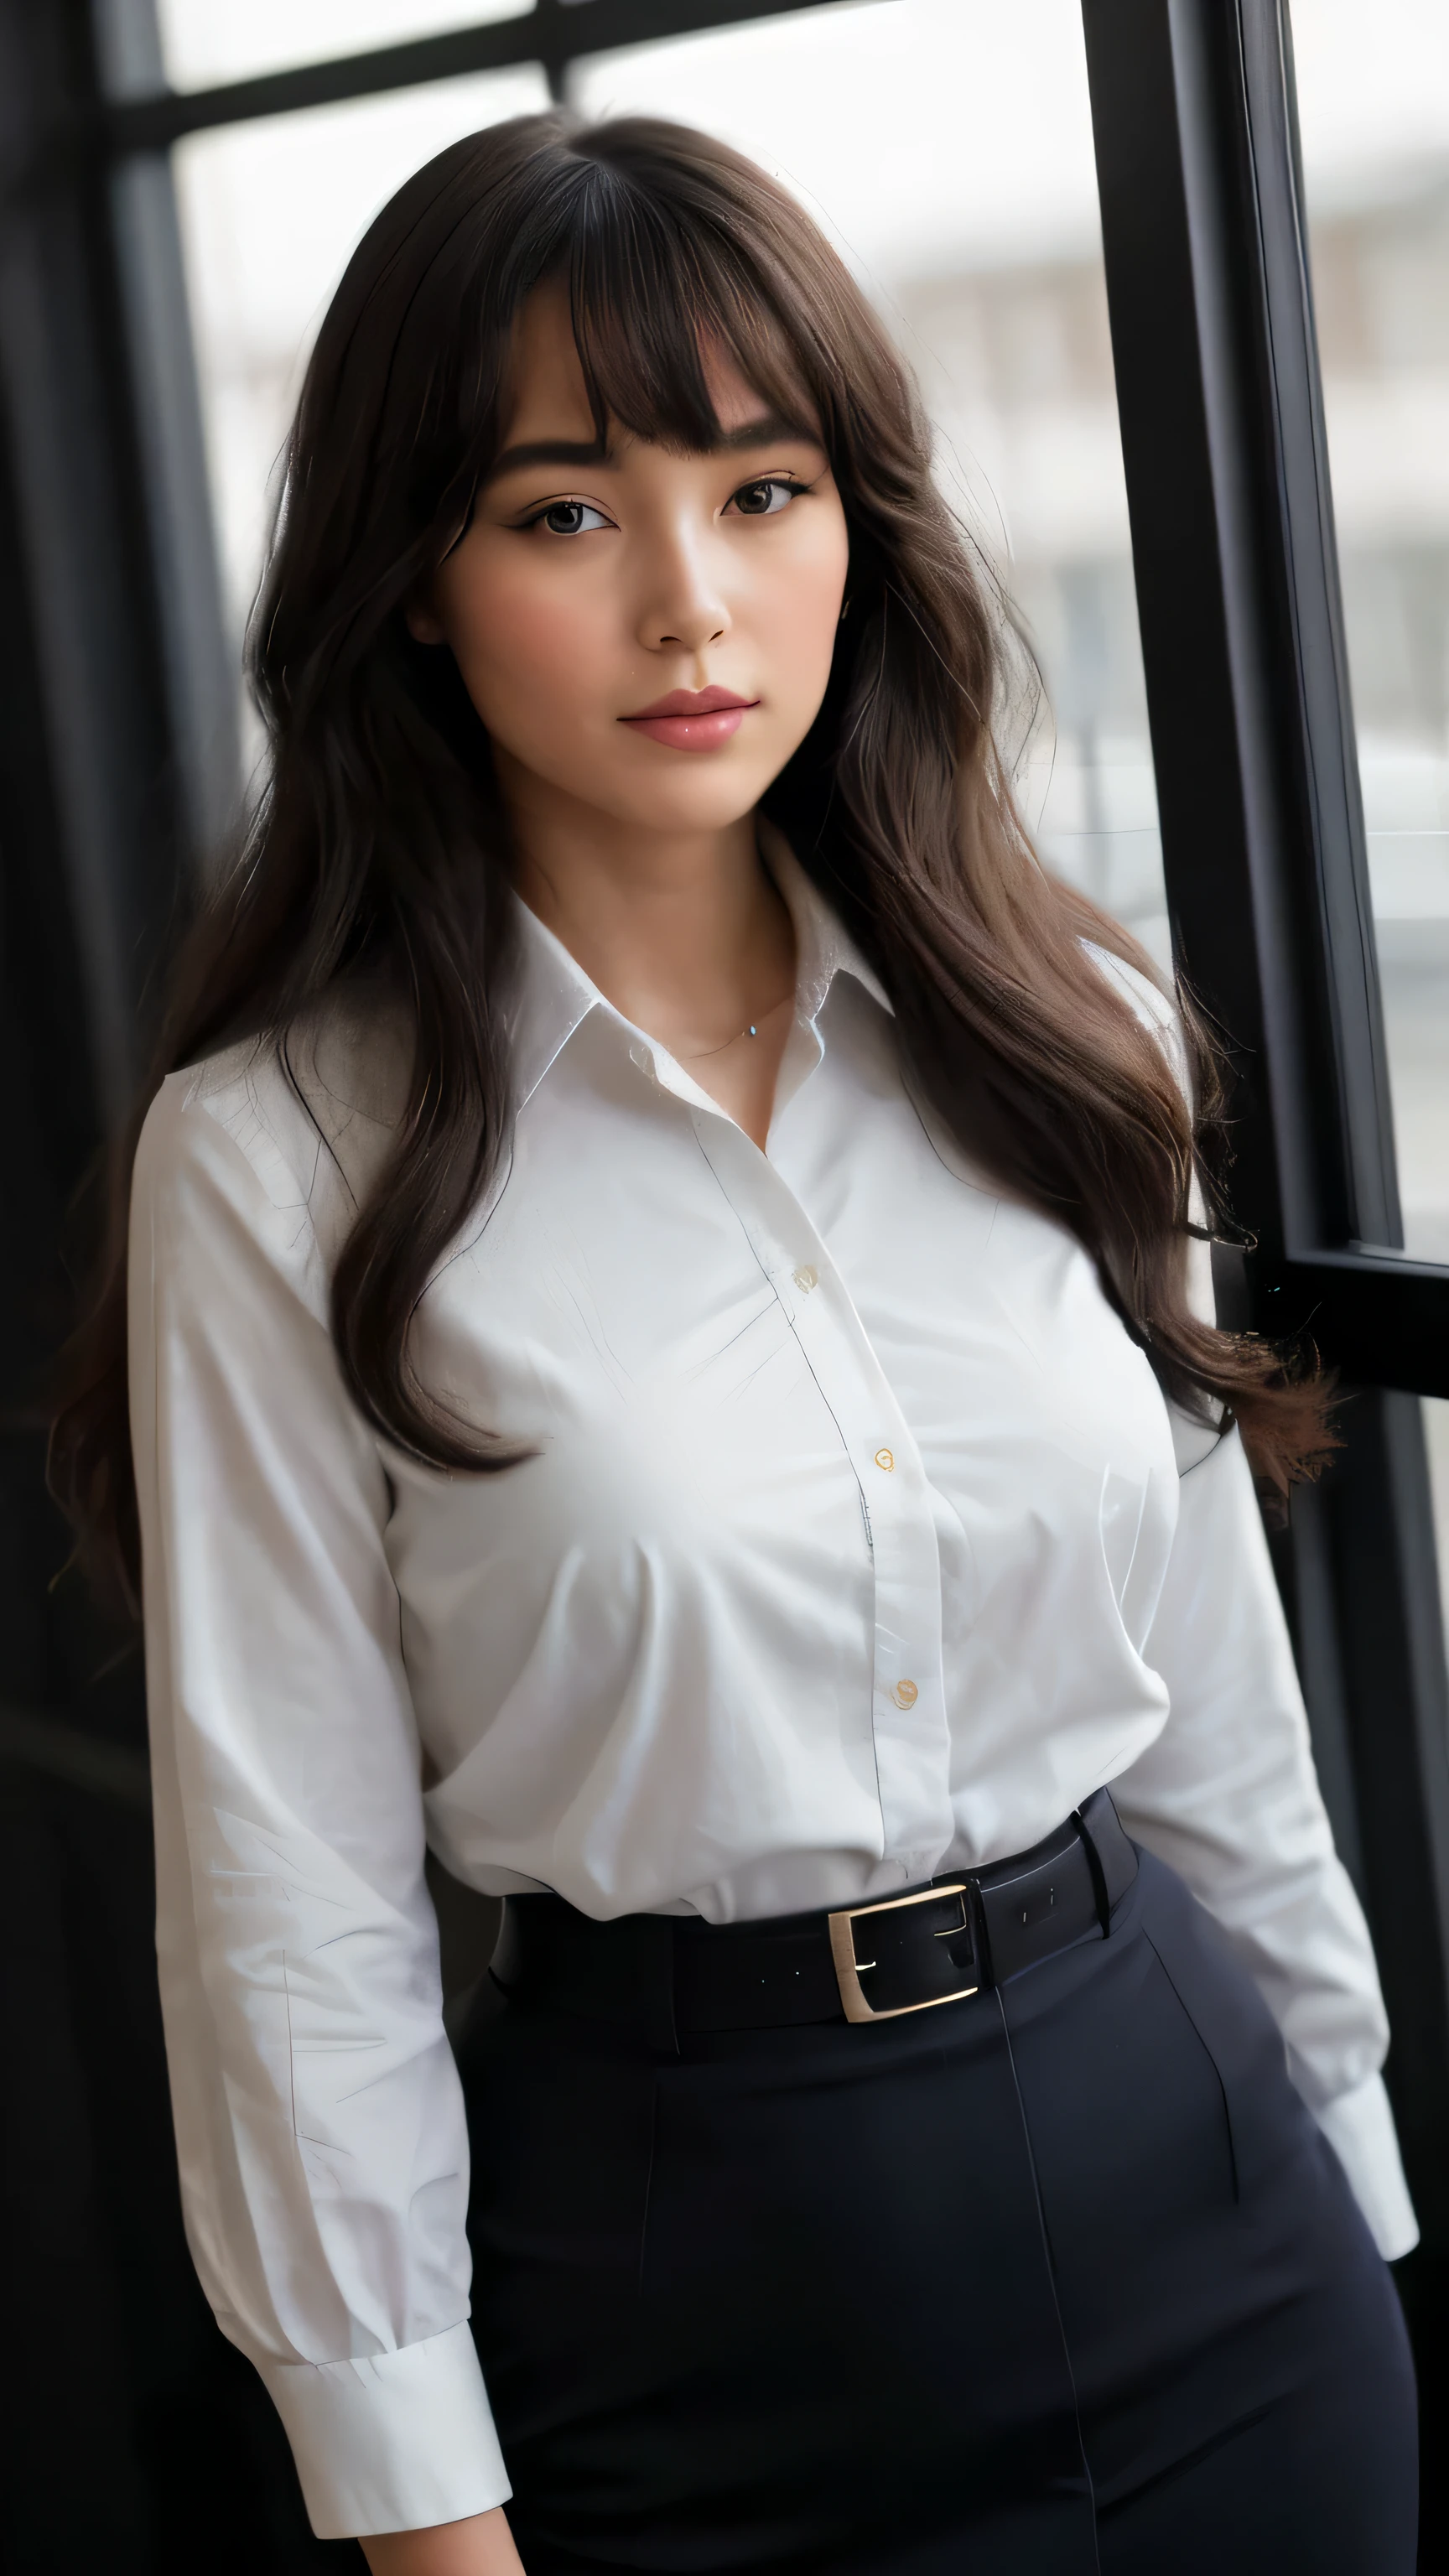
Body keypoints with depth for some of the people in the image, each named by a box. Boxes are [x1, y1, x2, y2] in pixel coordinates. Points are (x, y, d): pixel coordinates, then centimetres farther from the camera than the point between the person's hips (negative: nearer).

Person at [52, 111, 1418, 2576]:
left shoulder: (1062, 1033, 1)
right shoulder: (282, 1158, -11)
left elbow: (1216, 1684, 8)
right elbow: (294, 1899, -9)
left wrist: (1348, 2146, 12)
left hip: (1189, 2163, 4)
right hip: (681, 2247, -3)